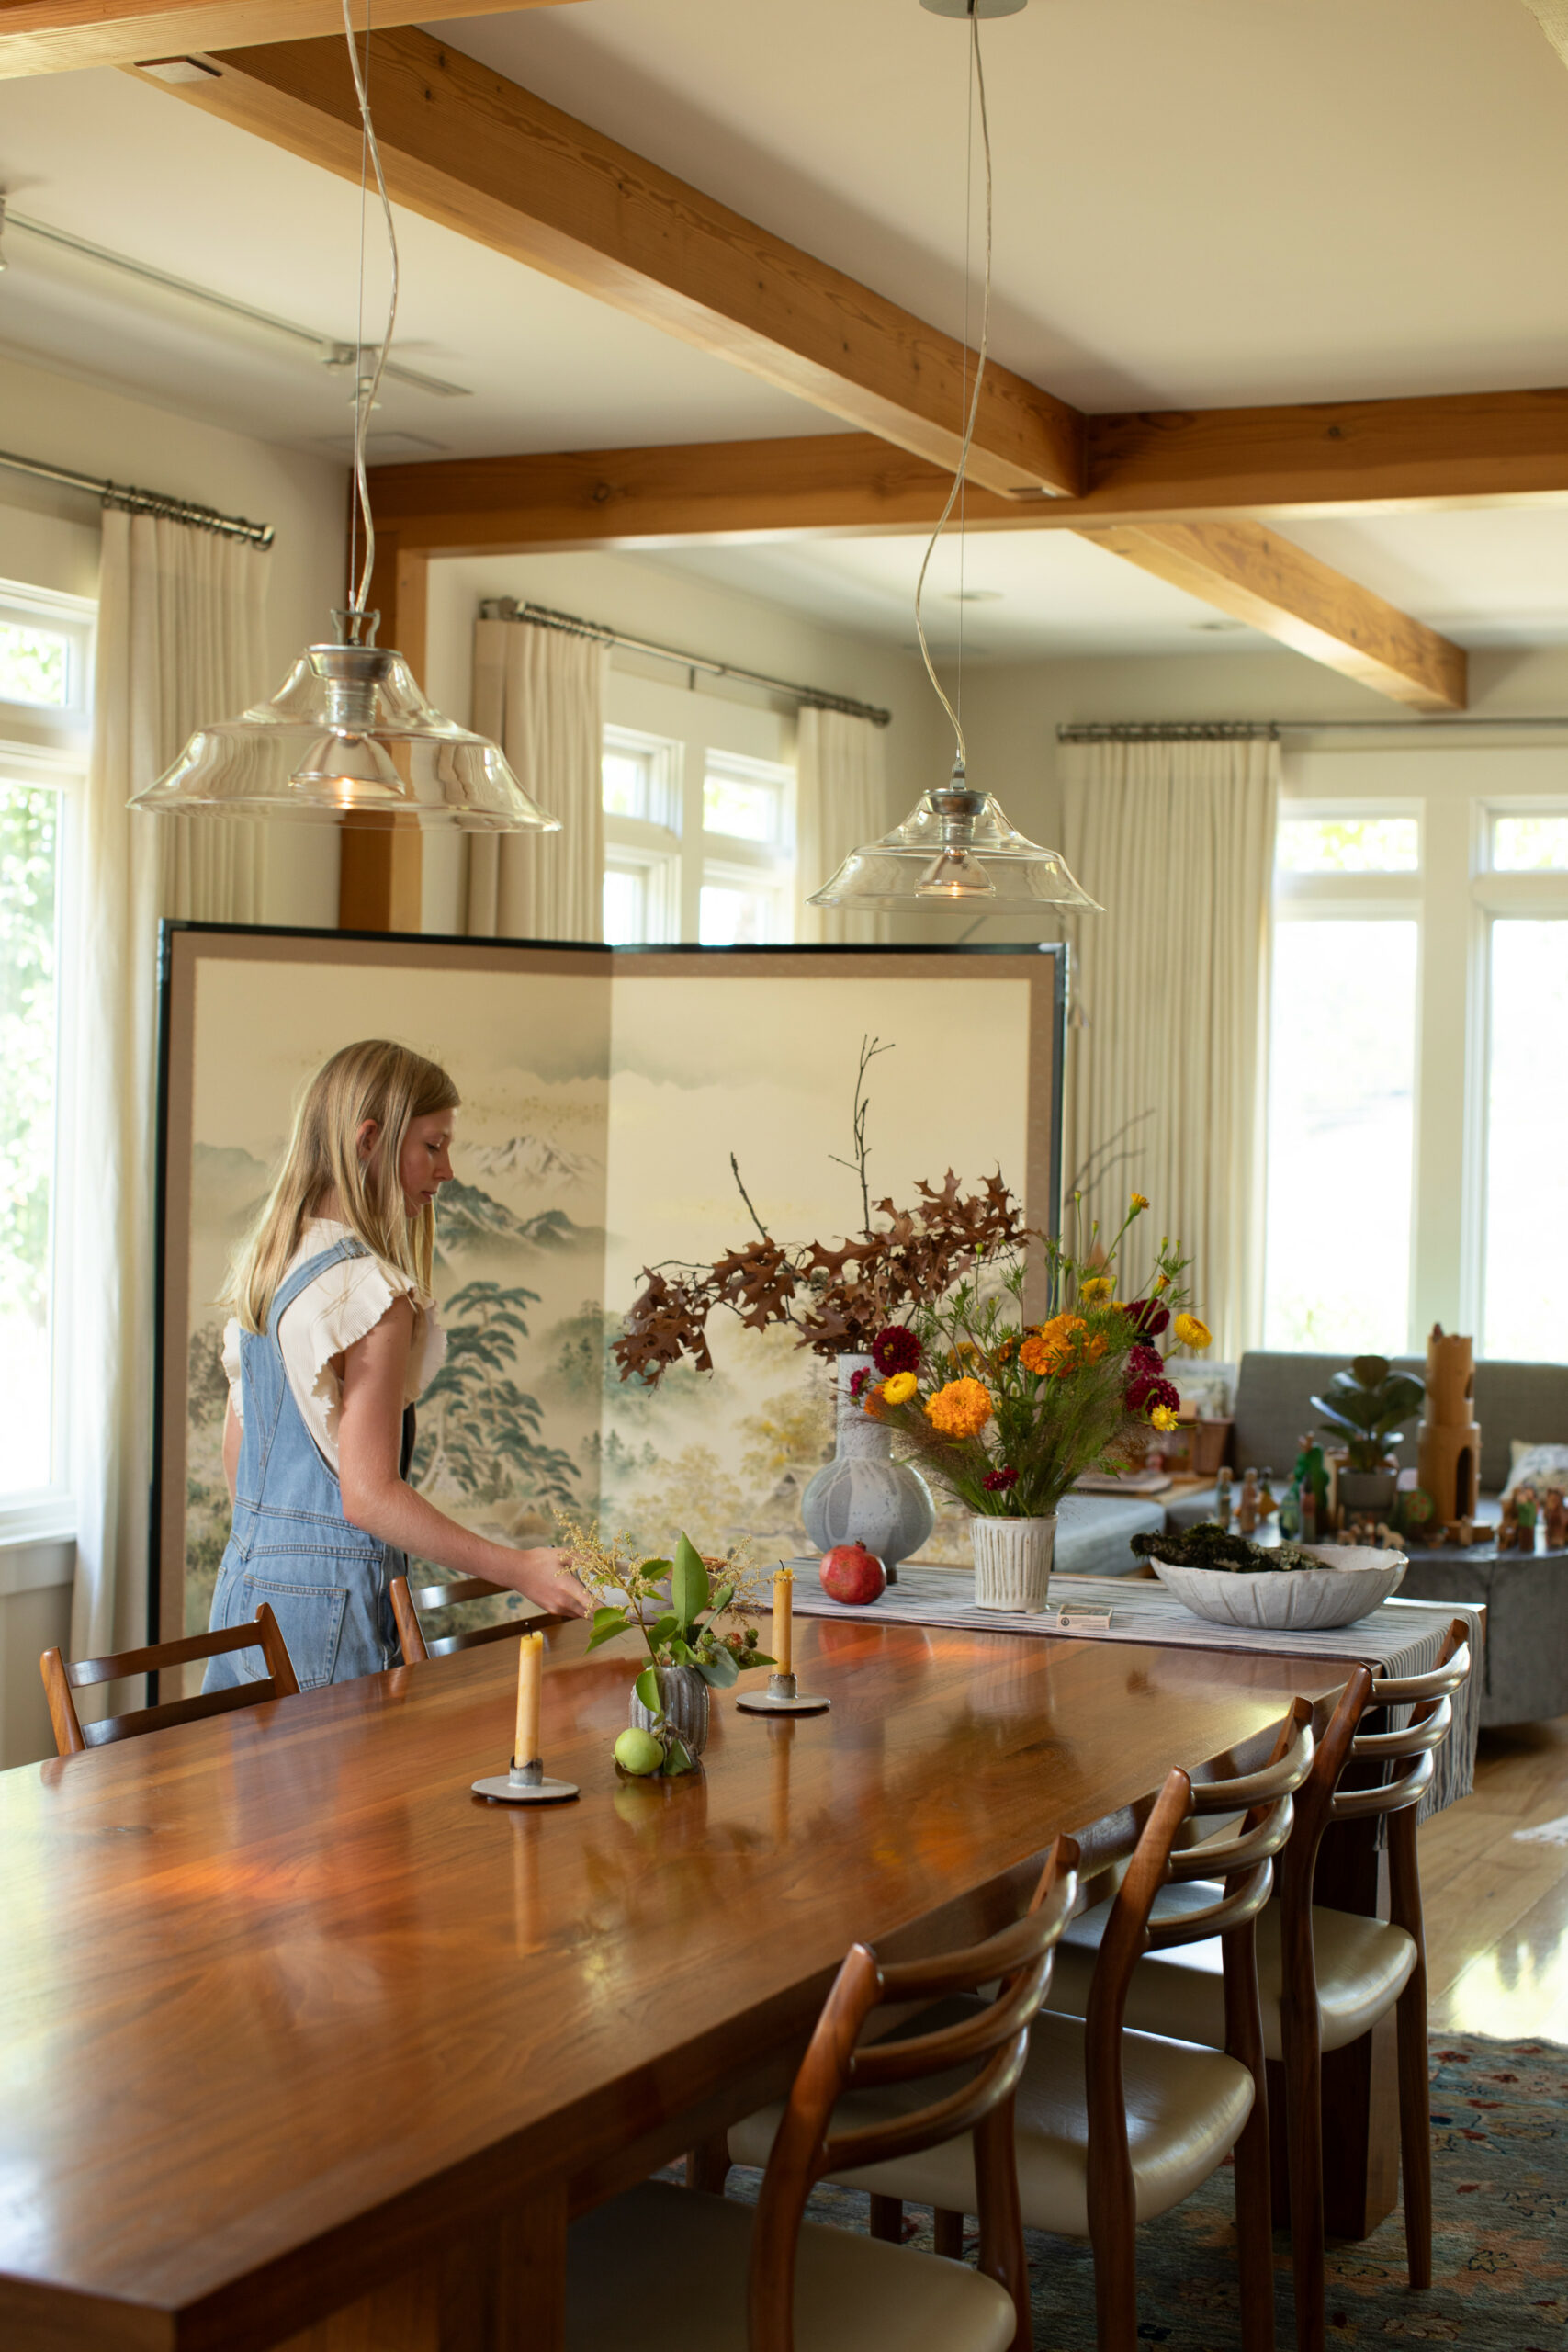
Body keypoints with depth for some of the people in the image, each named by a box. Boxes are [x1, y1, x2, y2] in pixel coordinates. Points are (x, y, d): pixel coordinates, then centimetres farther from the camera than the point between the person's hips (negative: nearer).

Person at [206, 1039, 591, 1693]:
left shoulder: (264, 1265, 10)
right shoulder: (371, 1291, -17)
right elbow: (369, 1495, -20)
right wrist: (518, 1570, -19)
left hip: (245, 1579, 9)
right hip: (326, 1599, -9)